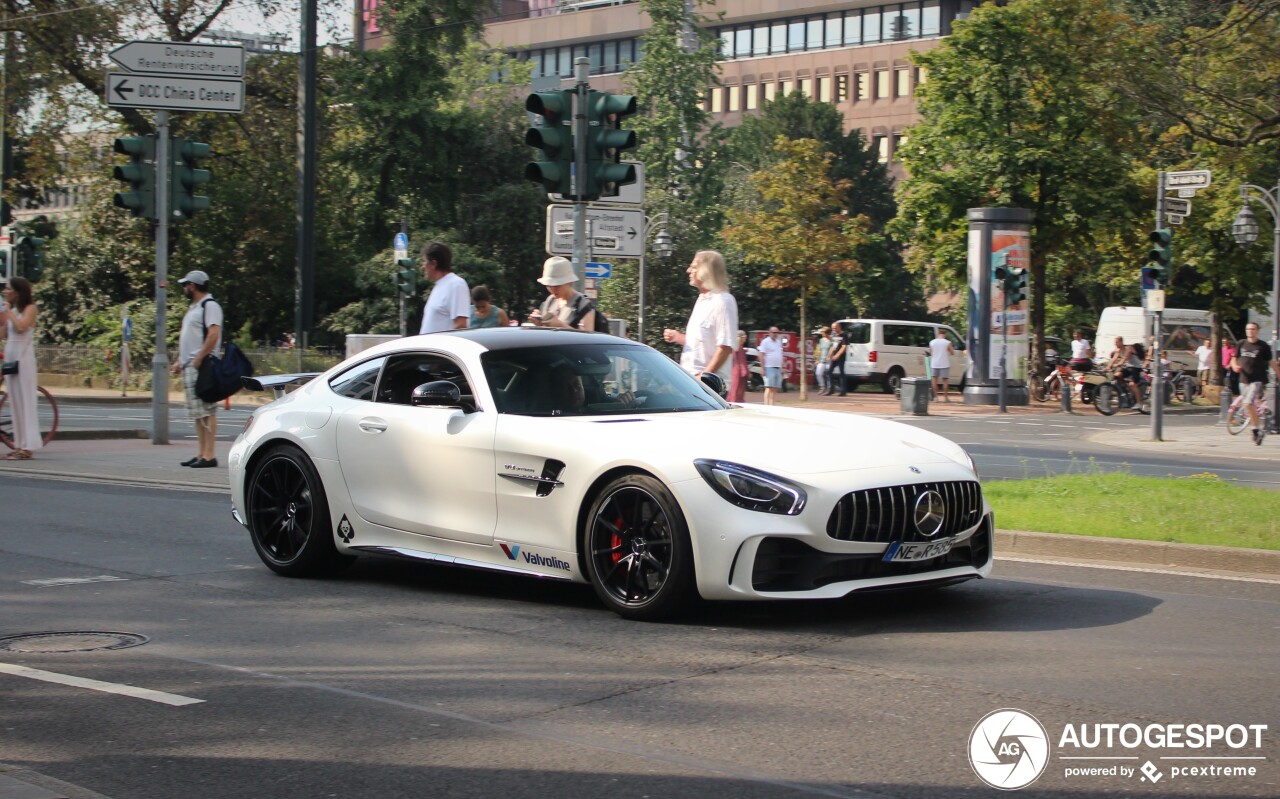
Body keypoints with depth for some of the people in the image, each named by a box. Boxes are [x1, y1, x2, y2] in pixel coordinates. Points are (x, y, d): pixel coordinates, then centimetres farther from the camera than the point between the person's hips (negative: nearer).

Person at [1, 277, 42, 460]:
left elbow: (21, 327, -21)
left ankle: (27, 446, -8)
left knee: (24, 400, -7)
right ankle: (19, 444, 10)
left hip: (23, 357, -8)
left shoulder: (30, 308, -4)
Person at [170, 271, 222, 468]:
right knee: (198, 413, 10)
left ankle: (209, 455, -12)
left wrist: (198, 359, -22)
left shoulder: (210, 305, -9)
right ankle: (202, 453, 14)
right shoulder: (194, 307, 22)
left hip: (202, 365, -10)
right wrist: (180, 361, 17)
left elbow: (214, 334, -21)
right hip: (189, 366, 10)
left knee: (207, 411, -10)